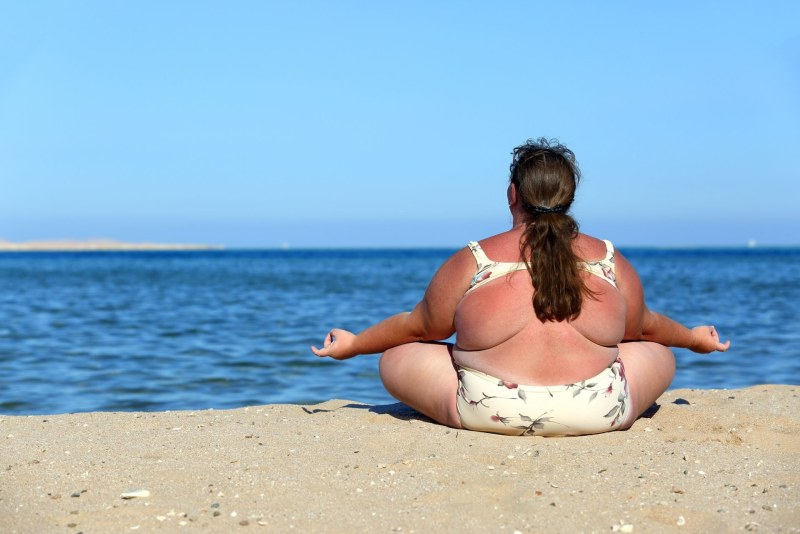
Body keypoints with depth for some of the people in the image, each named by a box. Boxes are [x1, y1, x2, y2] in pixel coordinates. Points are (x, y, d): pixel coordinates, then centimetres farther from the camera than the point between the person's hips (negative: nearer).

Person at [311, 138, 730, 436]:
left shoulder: (472, 261, 1)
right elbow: (644, 326, 23)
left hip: (491, 414, -2)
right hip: (599, 415, 3)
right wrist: (694, 338, 45)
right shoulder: (609, 260, 6)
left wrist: (353, 344, 32)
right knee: (659, 354, 29)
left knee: (397, 358, 16)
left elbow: (420, 325, 14)